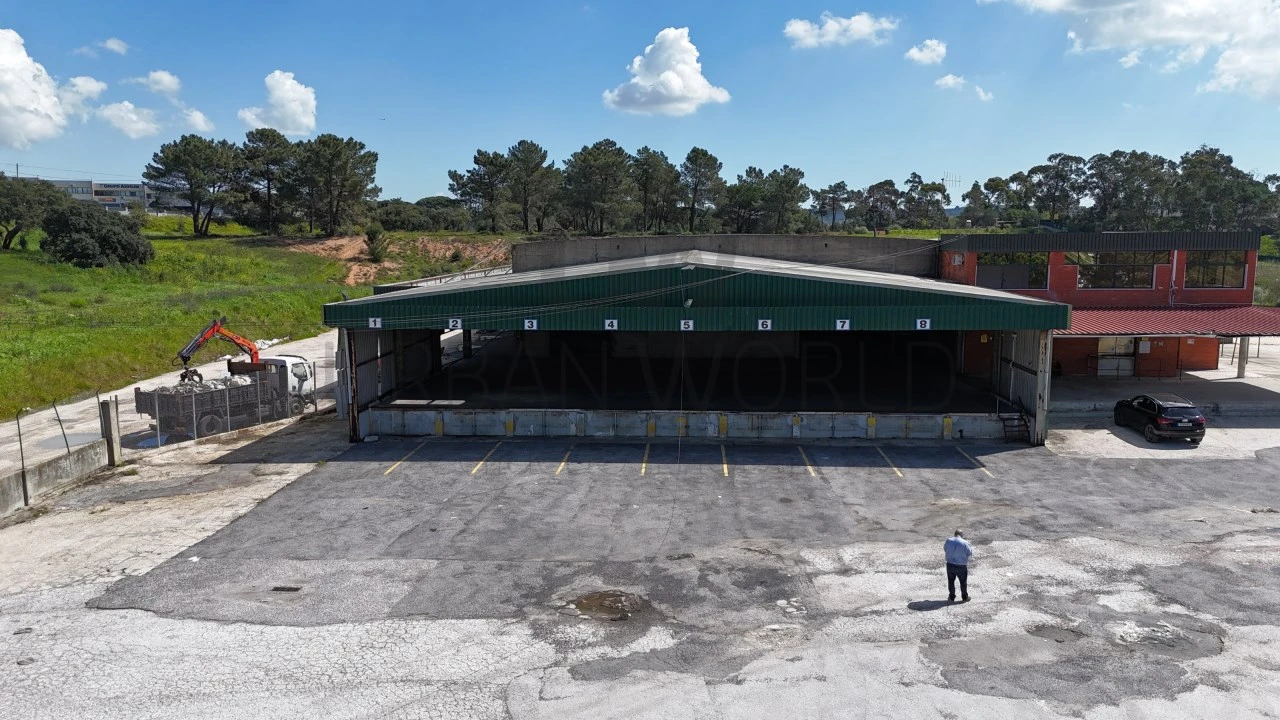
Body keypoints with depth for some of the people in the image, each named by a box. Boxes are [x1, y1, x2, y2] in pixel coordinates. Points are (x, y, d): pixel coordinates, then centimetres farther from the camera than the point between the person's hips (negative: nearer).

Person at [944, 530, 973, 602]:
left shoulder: (948, 541, -8)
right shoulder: (965, 543, -19)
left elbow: (945, 549, 9)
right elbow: (970, 553, -7)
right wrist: (971, 547, 11)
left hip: (950, 565, 2)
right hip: (961, 566, -2)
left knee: (951, 581, 18)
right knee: (963, 582, 17)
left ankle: (951, 597, 26)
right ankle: (964, 598, 29)